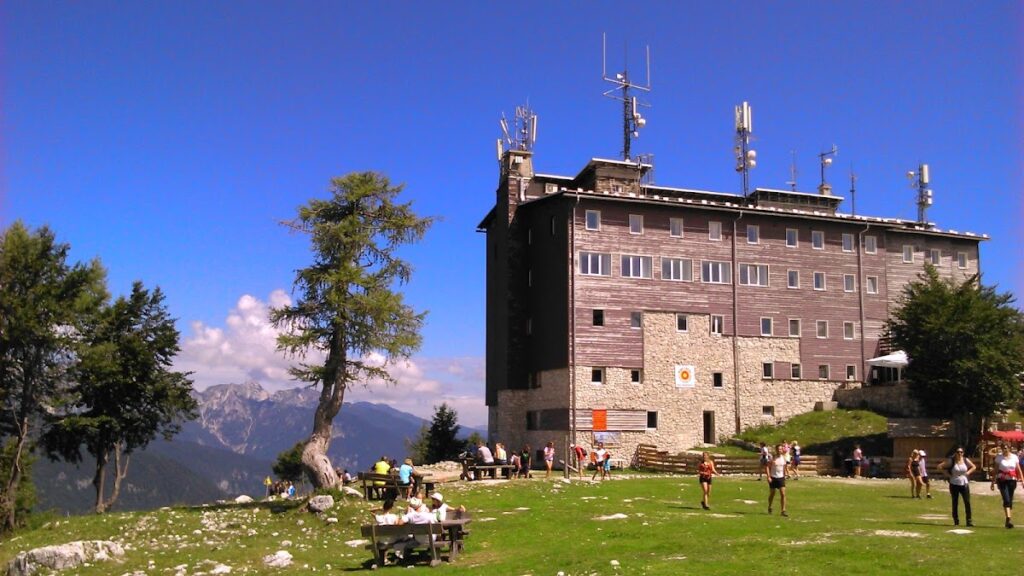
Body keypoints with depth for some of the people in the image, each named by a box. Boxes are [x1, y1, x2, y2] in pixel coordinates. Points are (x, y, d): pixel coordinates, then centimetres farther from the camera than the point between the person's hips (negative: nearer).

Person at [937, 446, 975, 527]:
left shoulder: (966, 460, 2)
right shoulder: (951, 461, -6)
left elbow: (973, 467, 18)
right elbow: (940, 467, -5)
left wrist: (968, 472, 2)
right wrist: (947, 474, -10)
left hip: (964, 484, 2)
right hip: (954, 485, -2)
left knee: (967, 503, -6)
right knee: (955, 504, 5)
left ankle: (969, 521, -2)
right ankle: (956, 521, 13)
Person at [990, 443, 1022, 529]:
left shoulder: (1014, 457, 4)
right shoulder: (999, 457, 0)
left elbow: (1018, 470, 7)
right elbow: (995, 470, 3)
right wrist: (993, 482, 1)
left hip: (1012, 480, 2)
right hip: (1002, 480, -2)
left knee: (1010, 500, 7)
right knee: (1006, 500, -14)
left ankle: (1009, 520, 17)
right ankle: (1009, 519, -21)